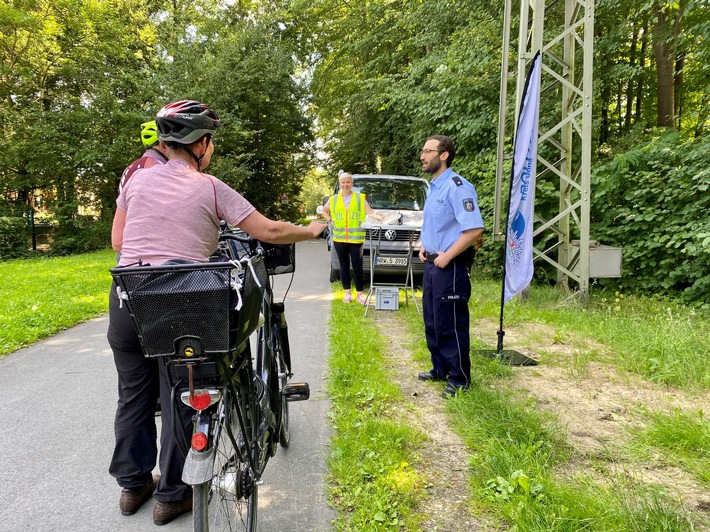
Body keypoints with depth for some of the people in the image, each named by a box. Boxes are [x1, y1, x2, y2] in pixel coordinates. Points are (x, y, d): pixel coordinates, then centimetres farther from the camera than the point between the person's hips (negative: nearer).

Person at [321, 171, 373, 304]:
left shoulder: (360, 198, 3)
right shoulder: (333, 199, 11)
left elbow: (370, 212, -3)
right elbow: (324, 211, 25)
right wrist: (330, 220, 10)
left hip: (356, 238, -3)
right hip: (339, 238, 3)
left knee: (357, 267, -2)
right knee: (344, 266, 9)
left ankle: (360, 294, 6)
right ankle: (347, 293, 18)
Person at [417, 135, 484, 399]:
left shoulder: (457, 187, -17)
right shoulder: (433, 187, 13)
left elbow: (474, 229, -25)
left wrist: (446, 257, -21)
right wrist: (424, 247, 10)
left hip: (450, 267, -10)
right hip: (432, 265, 10)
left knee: (451, 325, -1)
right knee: (432, 322, 17)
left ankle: (459, 379, 14)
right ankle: (440, 369, 32)